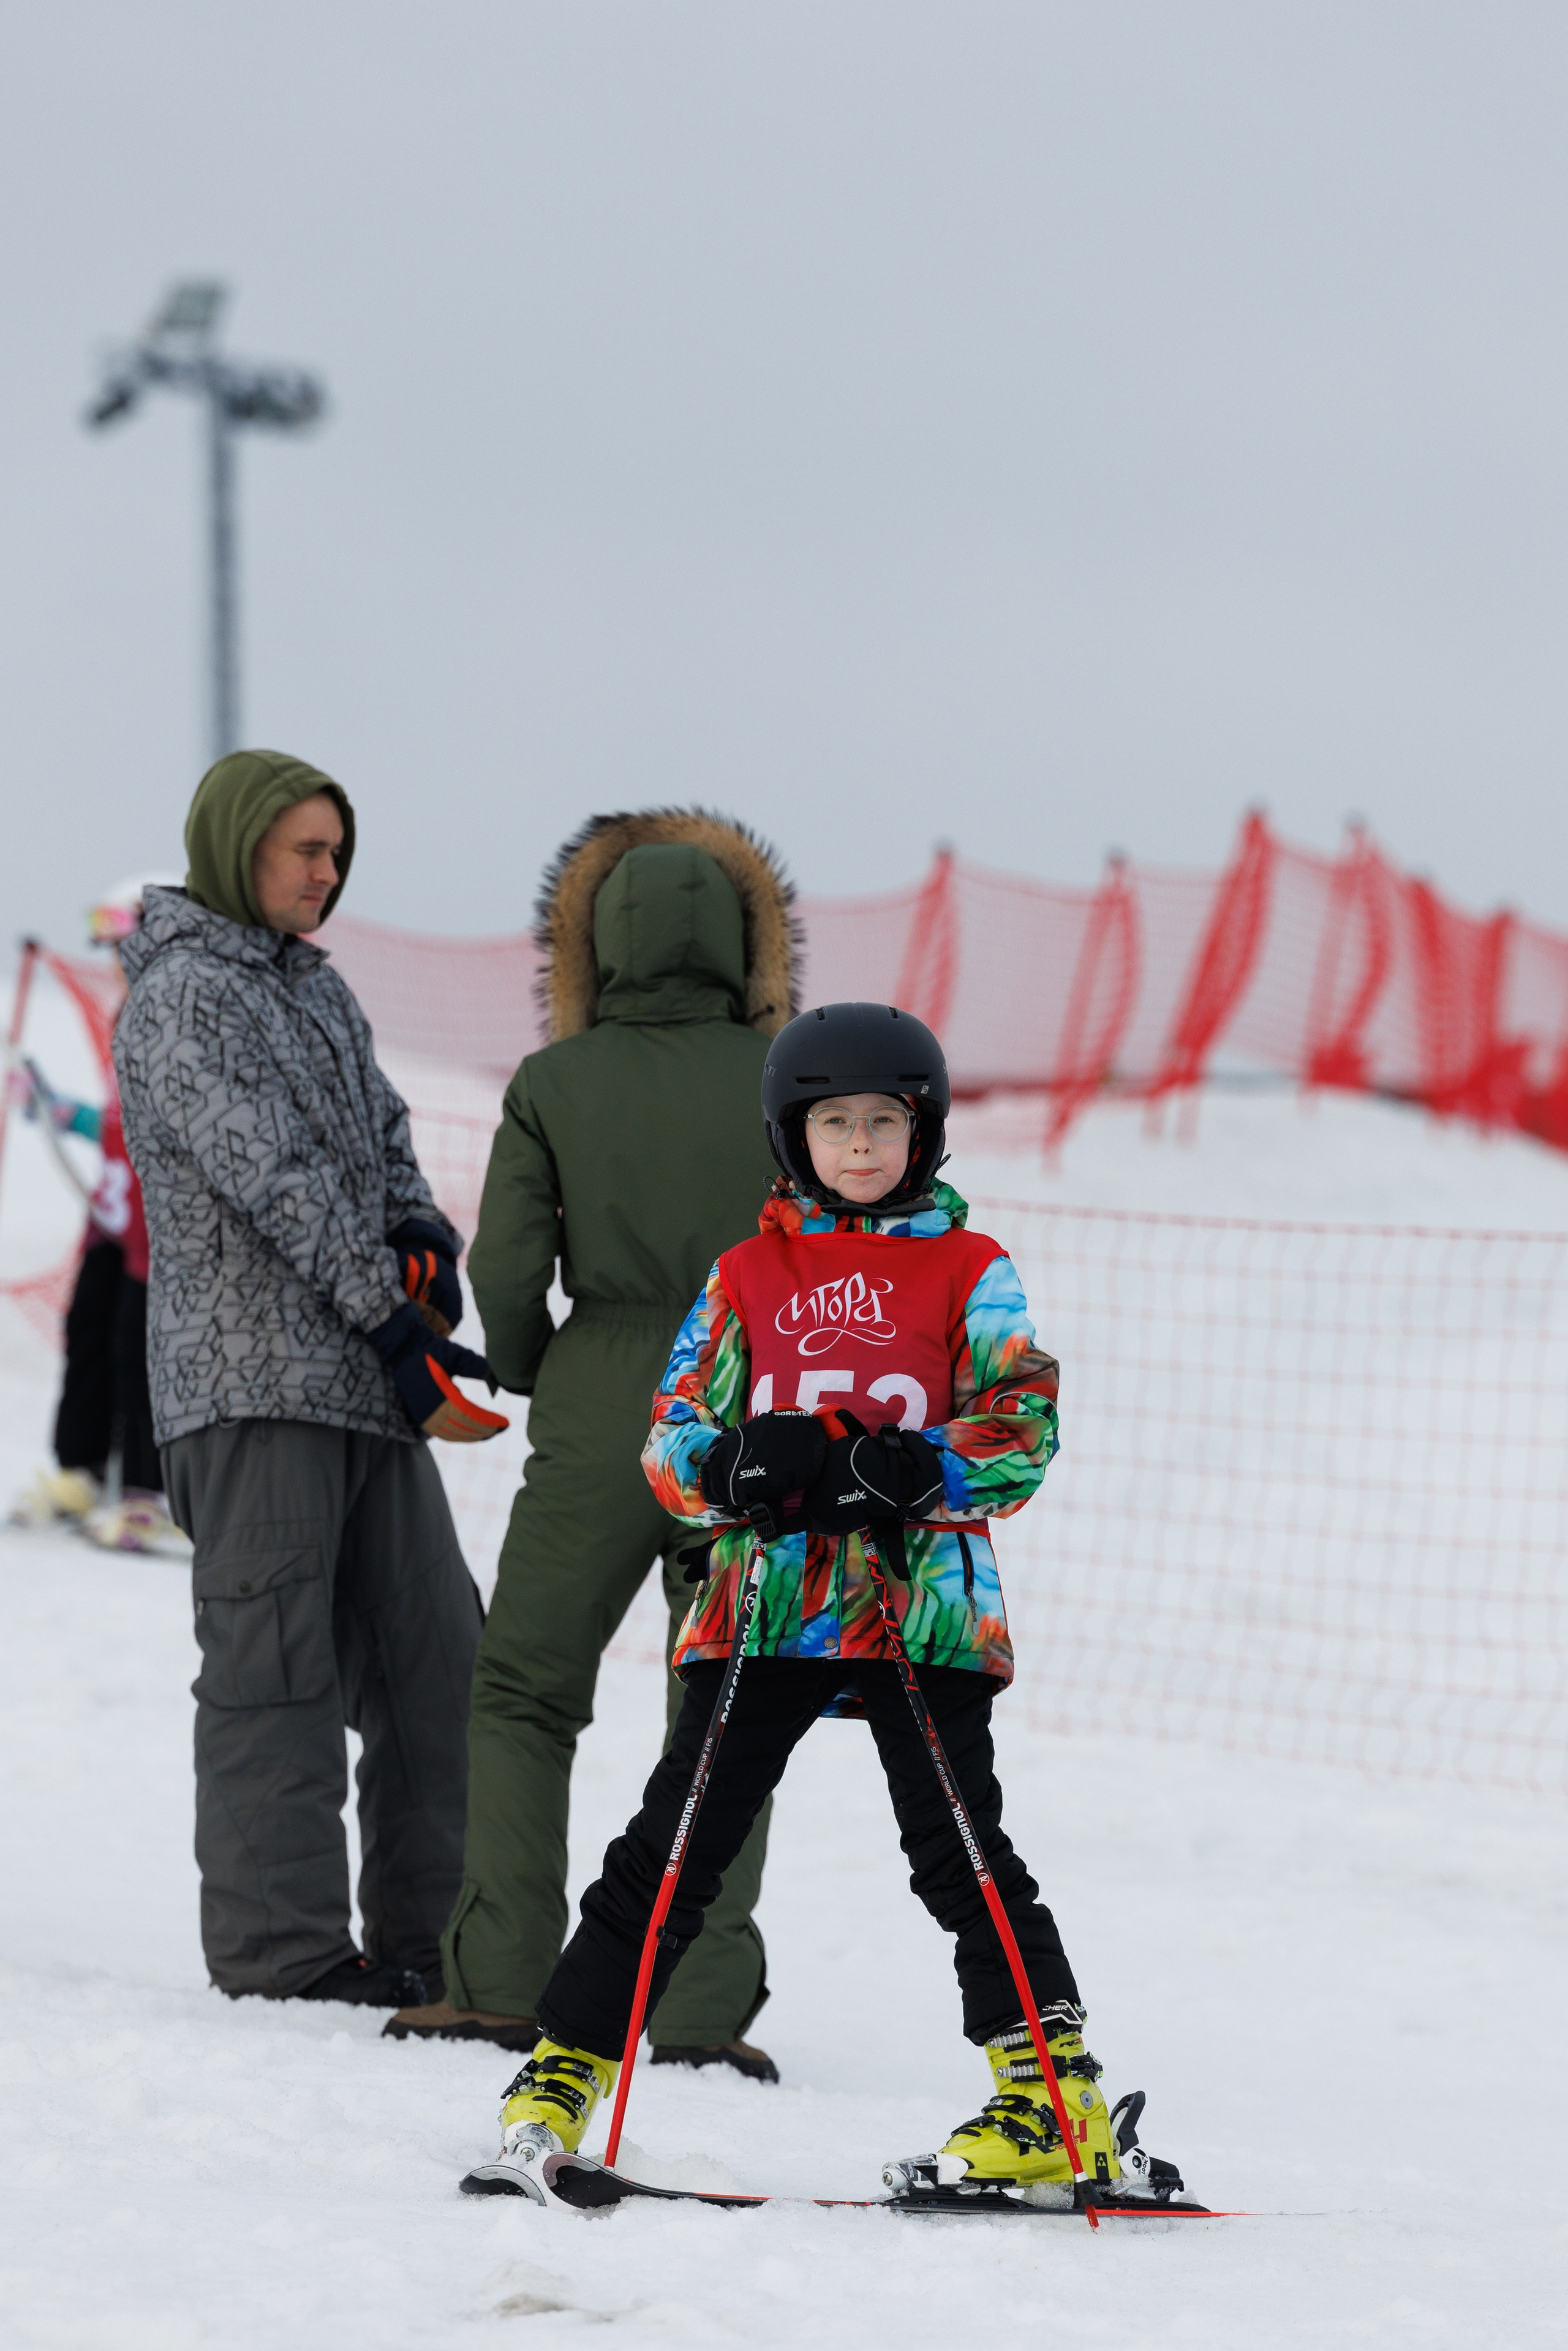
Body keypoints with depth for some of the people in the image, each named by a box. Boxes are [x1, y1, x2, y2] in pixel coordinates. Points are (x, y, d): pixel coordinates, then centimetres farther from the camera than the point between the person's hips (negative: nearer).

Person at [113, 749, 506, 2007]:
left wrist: (424, 1242, -3)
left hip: (365, 1381, 8)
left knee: (434, 1646, 6)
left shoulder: (317, 987, 20)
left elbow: (384, 1139, 20)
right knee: (274, 1663, -7)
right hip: (253, 1374, -8)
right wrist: (397, 1330, -17)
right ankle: (280, 1942, -4)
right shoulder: (184, 995, -7)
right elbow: (274, 1181, -14)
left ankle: (430, 1934, 11)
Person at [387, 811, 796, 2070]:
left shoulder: (553, 1085, -2)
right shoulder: (780, 1080, -1)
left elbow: (506, 1272, -6)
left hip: (597, 1431, -1)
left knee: (523, 1695, 10)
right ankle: (704, 2003, -3)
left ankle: (502, 1982, 1)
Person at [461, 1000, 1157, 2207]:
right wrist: (749, 1461, -13)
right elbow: (671, 1443, 9)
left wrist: (915, 1471, -20)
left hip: (922, 1599, -2)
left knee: (961, 1852, -6)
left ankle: (1053, 2100, -2)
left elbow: (1024, 1433, -1)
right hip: (770, 1600, 2)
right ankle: (556, 2088, 3)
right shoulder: (749, 1277, 15)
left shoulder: (971, 1272, 8)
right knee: (674, 1848, -1)